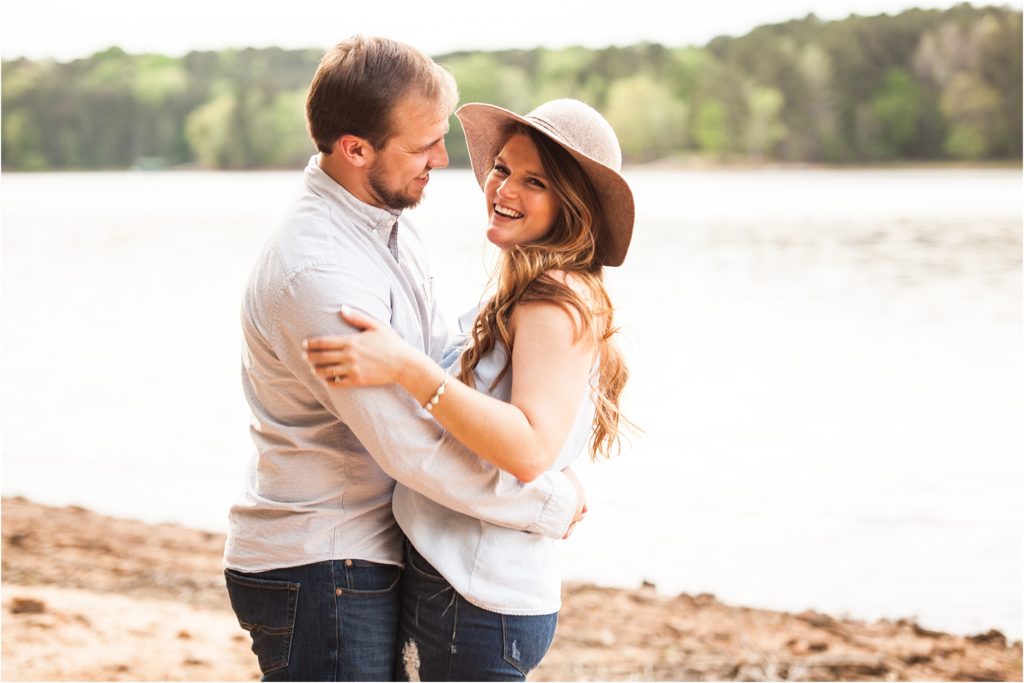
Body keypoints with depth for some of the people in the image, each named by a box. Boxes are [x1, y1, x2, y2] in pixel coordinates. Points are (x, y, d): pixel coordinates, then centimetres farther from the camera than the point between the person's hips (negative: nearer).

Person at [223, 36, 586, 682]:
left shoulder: (388, 225, 6)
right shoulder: (316, 273, -26)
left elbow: (438, 355, 19)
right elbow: (412, 448, -26)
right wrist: (551, 504, -16)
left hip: (363, 557, 10)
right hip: (317, 574, -9)